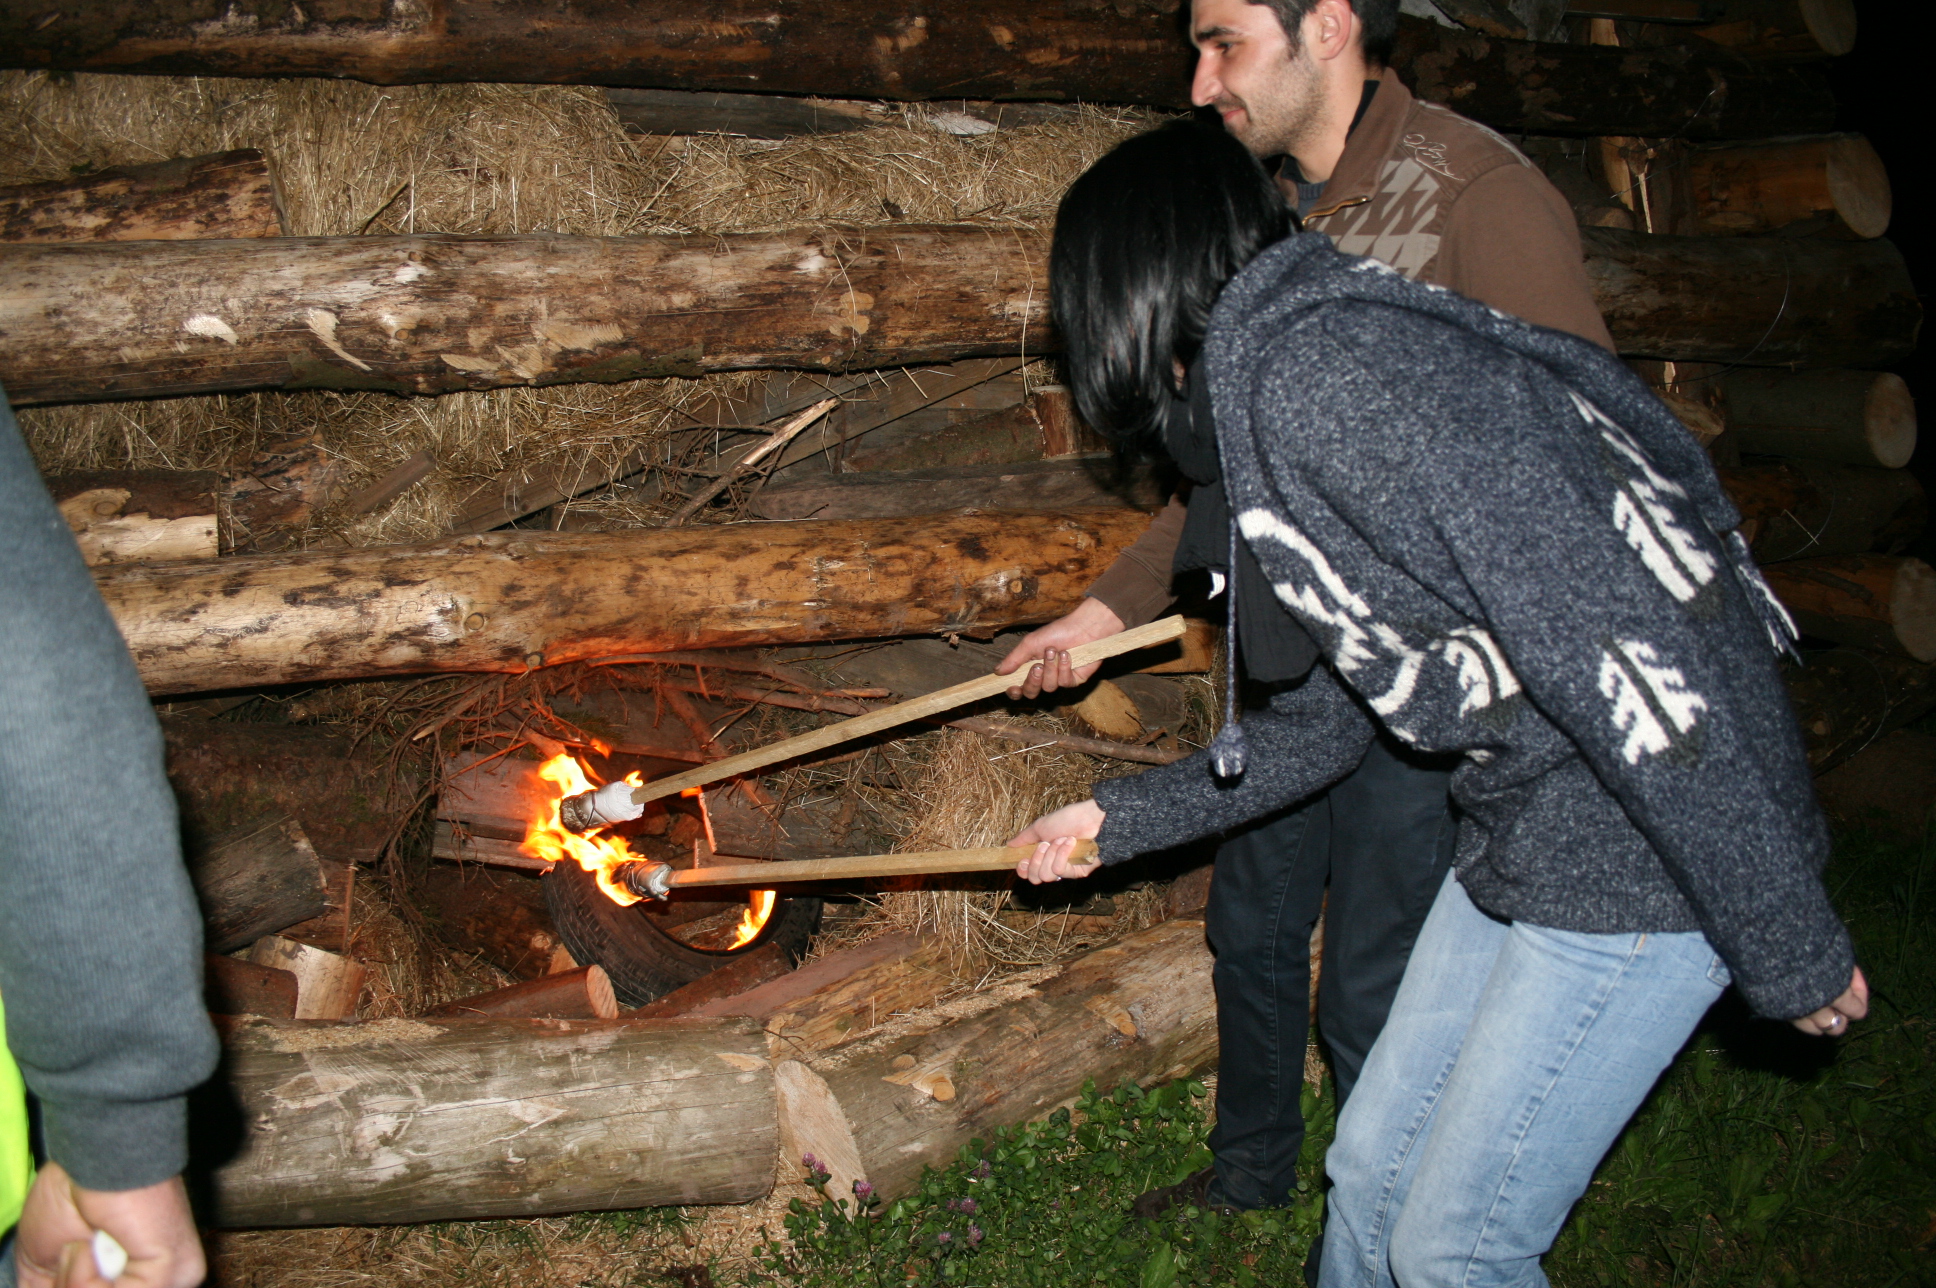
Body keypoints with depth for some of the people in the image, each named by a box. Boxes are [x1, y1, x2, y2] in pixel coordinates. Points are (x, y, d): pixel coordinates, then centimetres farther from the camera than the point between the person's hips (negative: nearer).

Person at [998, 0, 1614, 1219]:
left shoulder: (1481, 193, -18)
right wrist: (1109, 609, 13)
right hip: (1289, 661, 8)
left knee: (1372, 998, 4)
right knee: (1252, 929, 21)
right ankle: (1251, 1173, 46)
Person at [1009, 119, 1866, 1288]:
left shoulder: (1323, 369, -22)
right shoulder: (1261, 402, 12)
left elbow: (1614, 646, -26)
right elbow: (1337, 717, 21)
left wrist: (1785, 942, -21)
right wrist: (1124, 820, 28)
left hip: (1652, 847, -9)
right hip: (1522, 839, 9)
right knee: (1372, 1173, 18)